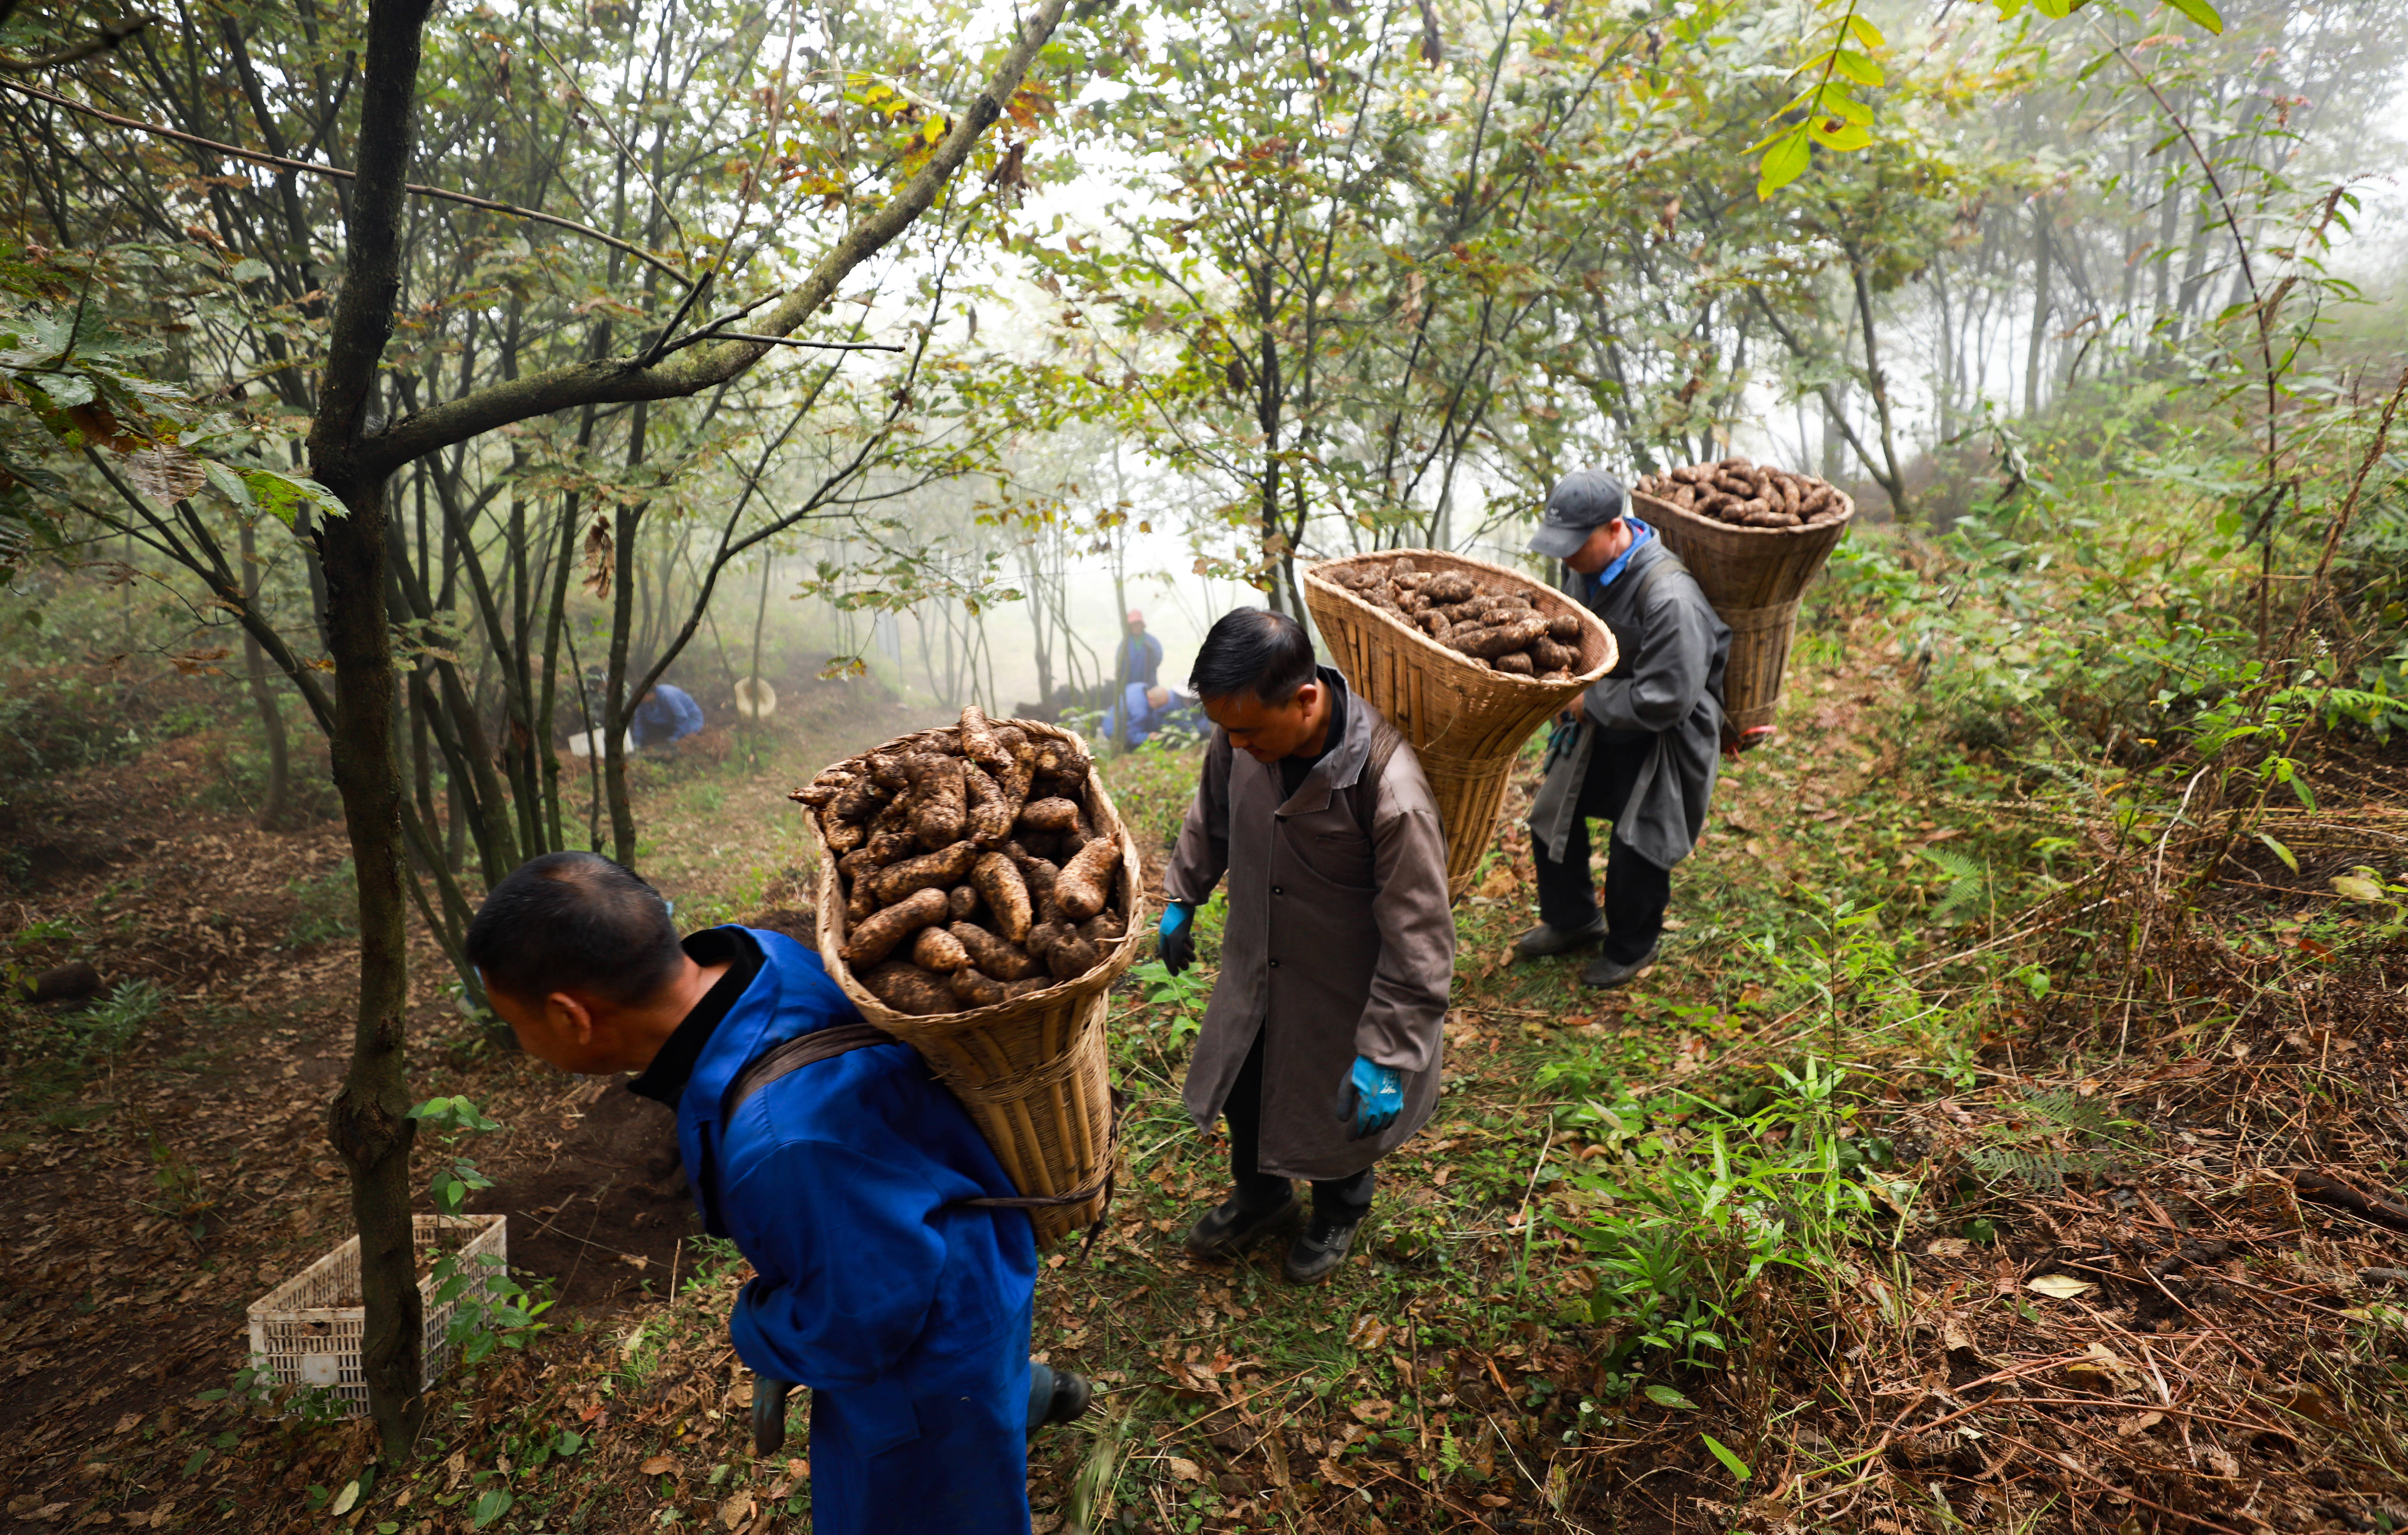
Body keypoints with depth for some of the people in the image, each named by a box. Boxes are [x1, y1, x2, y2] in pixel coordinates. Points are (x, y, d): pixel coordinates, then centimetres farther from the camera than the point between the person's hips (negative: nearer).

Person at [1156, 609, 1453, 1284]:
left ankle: (1340, 1214, 55)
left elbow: (1419, 942, -28)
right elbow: (1212, 814, 6)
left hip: (1343, 988, -5)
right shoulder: (1242, 734, -19)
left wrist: (1384, 1057, -24)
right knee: (1240, 1090, 25)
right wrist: (1182, 898, 15)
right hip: (1255, 971, 5)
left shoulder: (1391, 790, -38)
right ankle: (1261, 1198, 57)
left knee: (1340, 1112, 20)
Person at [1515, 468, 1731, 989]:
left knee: (1638, 846, 1)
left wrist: (1590, 701, -21)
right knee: (1552, 818, 15)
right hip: (1601, 723, 8)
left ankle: (1630, 949, 30)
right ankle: (1571, 920, 40)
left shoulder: (1670, 597, -34)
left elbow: (1665, 701, -31)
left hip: (1665, 738, -8)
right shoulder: (1584, 565, -9)